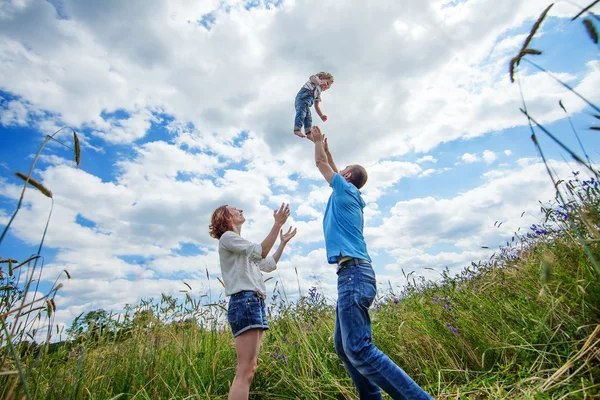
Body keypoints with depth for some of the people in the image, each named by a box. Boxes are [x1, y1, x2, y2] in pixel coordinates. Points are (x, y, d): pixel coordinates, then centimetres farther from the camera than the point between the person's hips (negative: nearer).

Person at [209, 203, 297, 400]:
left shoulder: (243, 248, 29)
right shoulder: (227, 237, -1)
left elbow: (268, 264, 29)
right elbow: (260, 252, -16)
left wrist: (283, 242, 26)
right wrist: (277, 224, -18)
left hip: (255, 303, 10)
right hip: (244, 301, -10)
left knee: (248, 370, 8)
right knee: (245, 371, -14)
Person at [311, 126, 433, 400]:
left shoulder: (346, 189, 3)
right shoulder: (348, 196, 24)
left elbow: (321, 164, 14)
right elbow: (328, 166, 40)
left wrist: (318, 141, 32)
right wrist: (324, 146, 51)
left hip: (353, 272, -10)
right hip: (356, 273, 10)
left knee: (358, 349, -16)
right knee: (344, 346, 11)